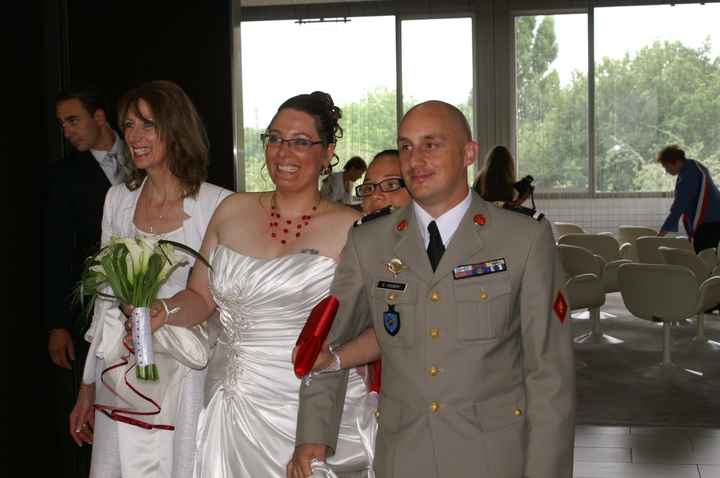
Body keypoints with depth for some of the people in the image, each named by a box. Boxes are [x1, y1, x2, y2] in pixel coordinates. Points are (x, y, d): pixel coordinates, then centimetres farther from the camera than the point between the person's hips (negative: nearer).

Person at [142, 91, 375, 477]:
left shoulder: (350, 228, -5)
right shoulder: (232, 210, 7)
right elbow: (200, 297, 11)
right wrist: (163, 312, -7)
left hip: (313, 416, -3)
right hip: (232, 408, 4)